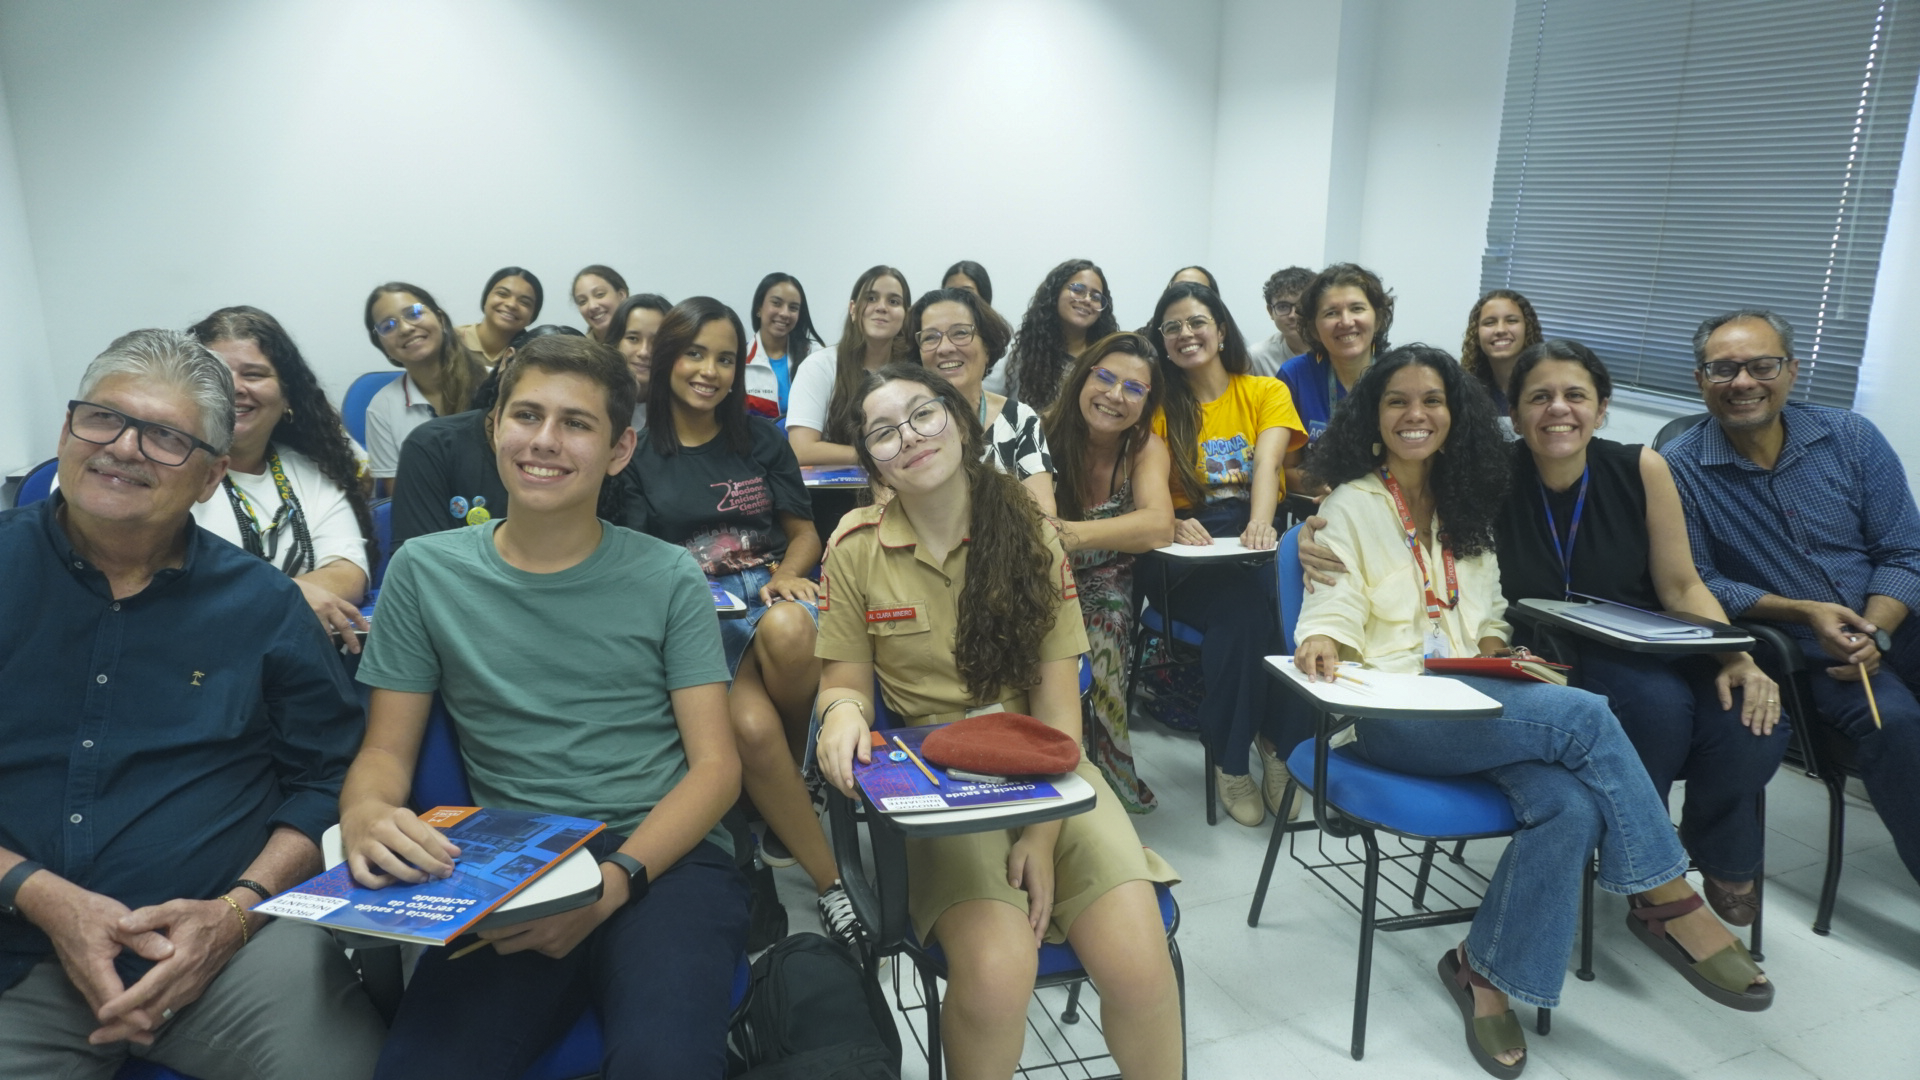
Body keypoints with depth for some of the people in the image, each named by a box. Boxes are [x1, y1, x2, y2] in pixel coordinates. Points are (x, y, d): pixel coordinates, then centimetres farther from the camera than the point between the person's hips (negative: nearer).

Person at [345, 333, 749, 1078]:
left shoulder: (668, 578, 4)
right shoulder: (425, 572, 8)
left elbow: (715, 766, 0)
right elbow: (386, 750, 12)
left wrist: (614, 881, -17)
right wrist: (364, 813, -14)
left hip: (665, 856, -1)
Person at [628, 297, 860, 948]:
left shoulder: (760, 437, 13)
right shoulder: (638, 449, 6)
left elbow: (805, 533, 15)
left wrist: (788, 576, -6)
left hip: (771, 593, 2)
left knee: (787, 630, -39)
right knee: (750, 727, -33)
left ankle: (784, 817, -9)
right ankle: (829, 883, -14)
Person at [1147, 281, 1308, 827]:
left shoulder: (1267, 392, 11)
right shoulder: (1161, 407, 13)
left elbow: (1268, 462, -9)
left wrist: (1260, 524, -31)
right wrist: (1172, 524, -27)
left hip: (1257, 545, 1)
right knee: (1241, 613, -33)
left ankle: (1282, 748, -12)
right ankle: (1231, 760, -16)